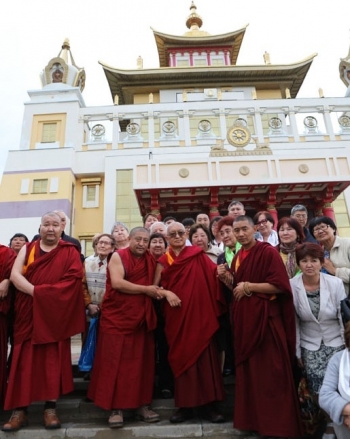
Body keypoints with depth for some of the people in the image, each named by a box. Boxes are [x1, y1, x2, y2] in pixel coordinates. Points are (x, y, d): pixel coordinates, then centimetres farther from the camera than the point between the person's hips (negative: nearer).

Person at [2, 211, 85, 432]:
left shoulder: (70, 252, 1)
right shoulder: (27, 248, 9)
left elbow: (72, 283, -11)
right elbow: (15, 275, -5)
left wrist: (41, 292, -19)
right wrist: (35, 292, -19)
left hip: (55, 314, -2)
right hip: (28, 314, 2)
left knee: (53, 361, 4)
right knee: (24, 361, 4)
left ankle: (51, 408, 15)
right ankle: (19, 410, 14)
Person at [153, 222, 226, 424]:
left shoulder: (199, 256, -1)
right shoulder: (163, 261, 7)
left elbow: (214, 275, -13)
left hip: (200, 312, -2)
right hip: (176, 315, 3)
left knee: (205, 356, 2)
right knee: (181, 357, 9)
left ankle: (209, 405, 16)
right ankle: (185, 406, 20)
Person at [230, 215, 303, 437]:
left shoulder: (268, 252, -10)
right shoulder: (237, 257, 12)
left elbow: (280, 285, -17)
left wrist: (248, 286, -16)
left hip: (265, 317, -7)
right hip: (244, 319, 7)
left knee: (270, 372, 2)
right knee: (248, 369, 14)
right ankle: (252, 417, 30)